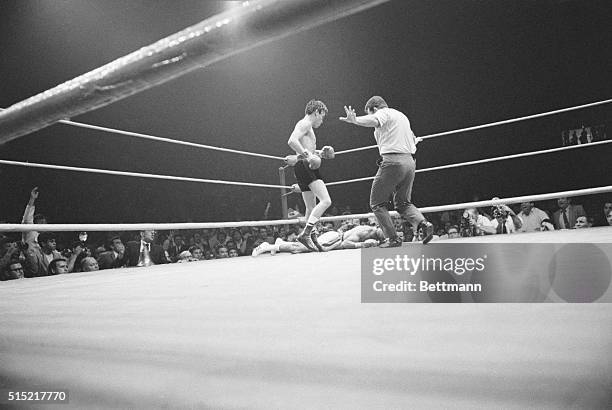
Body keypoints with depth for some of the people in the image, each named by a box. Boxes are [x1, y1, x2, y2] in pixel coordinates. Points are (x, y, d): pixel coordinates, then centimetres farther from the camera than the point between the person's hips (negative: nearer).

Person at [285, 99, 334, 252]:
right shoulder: (305, 123, -5)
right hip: (305, 166, -11)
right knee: (325, 201, -19)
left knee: (312, 207, 14)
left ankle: (312, 239, 19)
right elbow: (292, 141, -22)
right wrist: (307, 155, -26)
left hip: (304, 167, 11)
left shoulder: (307, 127, 27)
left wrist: (318, 153, 22)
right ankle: (305, 233, -23)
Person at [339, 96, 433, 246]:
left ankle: (393, 239, 0)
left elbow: (373, 121, -26)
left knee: (377, 203, 4)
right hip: (410, 161, 8)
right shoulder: (402, 116, 25)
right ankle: (423, 223, -4)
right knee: (403, 203, 20)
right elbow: (413, 140, 34)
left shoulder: (384, 113, -1)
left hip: (392, 161, -8)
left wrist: (355, 120, -42)